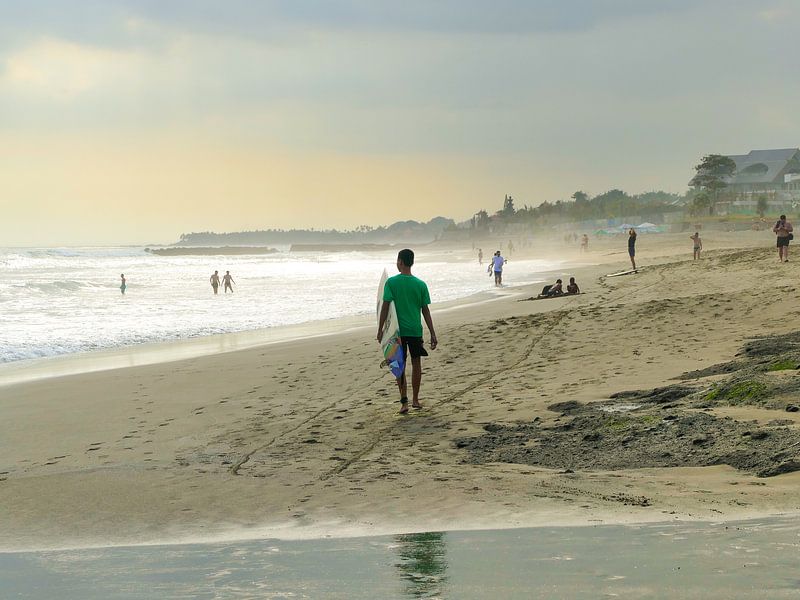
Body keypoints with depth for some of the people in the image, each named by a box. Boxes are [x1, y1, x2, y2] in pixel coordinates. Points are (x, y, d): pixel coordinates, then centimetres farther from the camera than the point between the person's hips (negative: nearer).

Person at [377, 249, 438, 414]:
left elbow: (385, 307, -10)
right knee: (416, 363, 14)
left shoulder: (391, 282, -8)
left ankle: (404, 401, -4)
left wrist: (380, 330, -2)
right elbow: (426, 311, 1)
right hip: (416, 330, 2)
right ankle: (415, 400, 22)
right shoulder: (420, 284, 0)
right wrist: (432, 334, 6)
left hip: (397, 330, -2)